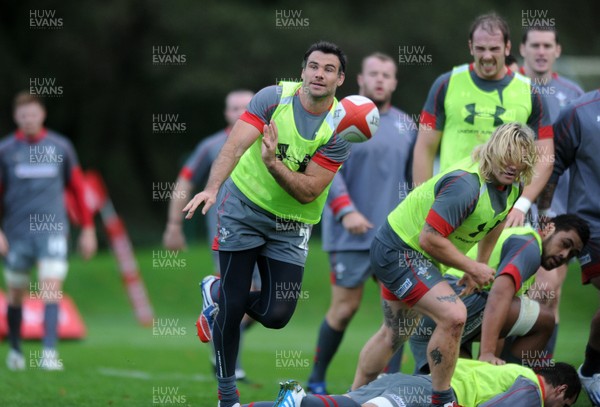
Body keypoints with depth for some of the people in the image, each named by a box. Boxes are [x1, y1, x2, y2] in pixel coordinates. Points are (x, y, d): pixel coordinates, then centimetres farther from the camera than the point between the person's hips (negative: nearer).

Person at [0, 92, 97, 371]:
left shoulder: (60, 147, 5)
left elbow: (77, 188, 13)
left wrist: (87, 228, 12)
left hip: (52, 230, -1)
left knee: (51, 289, -14)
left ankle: (50, 353, -19)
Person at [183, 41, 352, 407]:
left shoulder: (339, 130, -10)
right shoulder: (274, 97, -11)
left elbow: (308, 192, -16)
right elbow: (236, 144, -22)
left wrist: (274, 163, -32)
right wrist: (212, 188, -38)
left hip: (290, 225, 2)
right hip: (243, 207, -2)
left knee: (277, 315, -4)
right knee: (233, 308, -5)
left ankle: (218, 293, 28)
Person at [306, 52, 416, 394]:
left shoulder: (406, 125, 13)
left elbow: (414, 176, 21)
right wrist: (345, 210, -22)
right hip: (351, 235, -5)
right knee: (346, 307, -3)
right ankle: (316, 380, 13)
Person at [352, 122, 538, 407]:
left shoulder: (513, 185, -3)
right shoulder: (465, 184, -32)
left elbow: (495, 220, 21)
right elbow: (430, 238, -32)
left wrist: (480, 264, 21)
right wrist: (472, 268, -21)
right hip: (398, 252, -10)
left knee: (395, 335, 23)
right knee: (453, 316, -25)